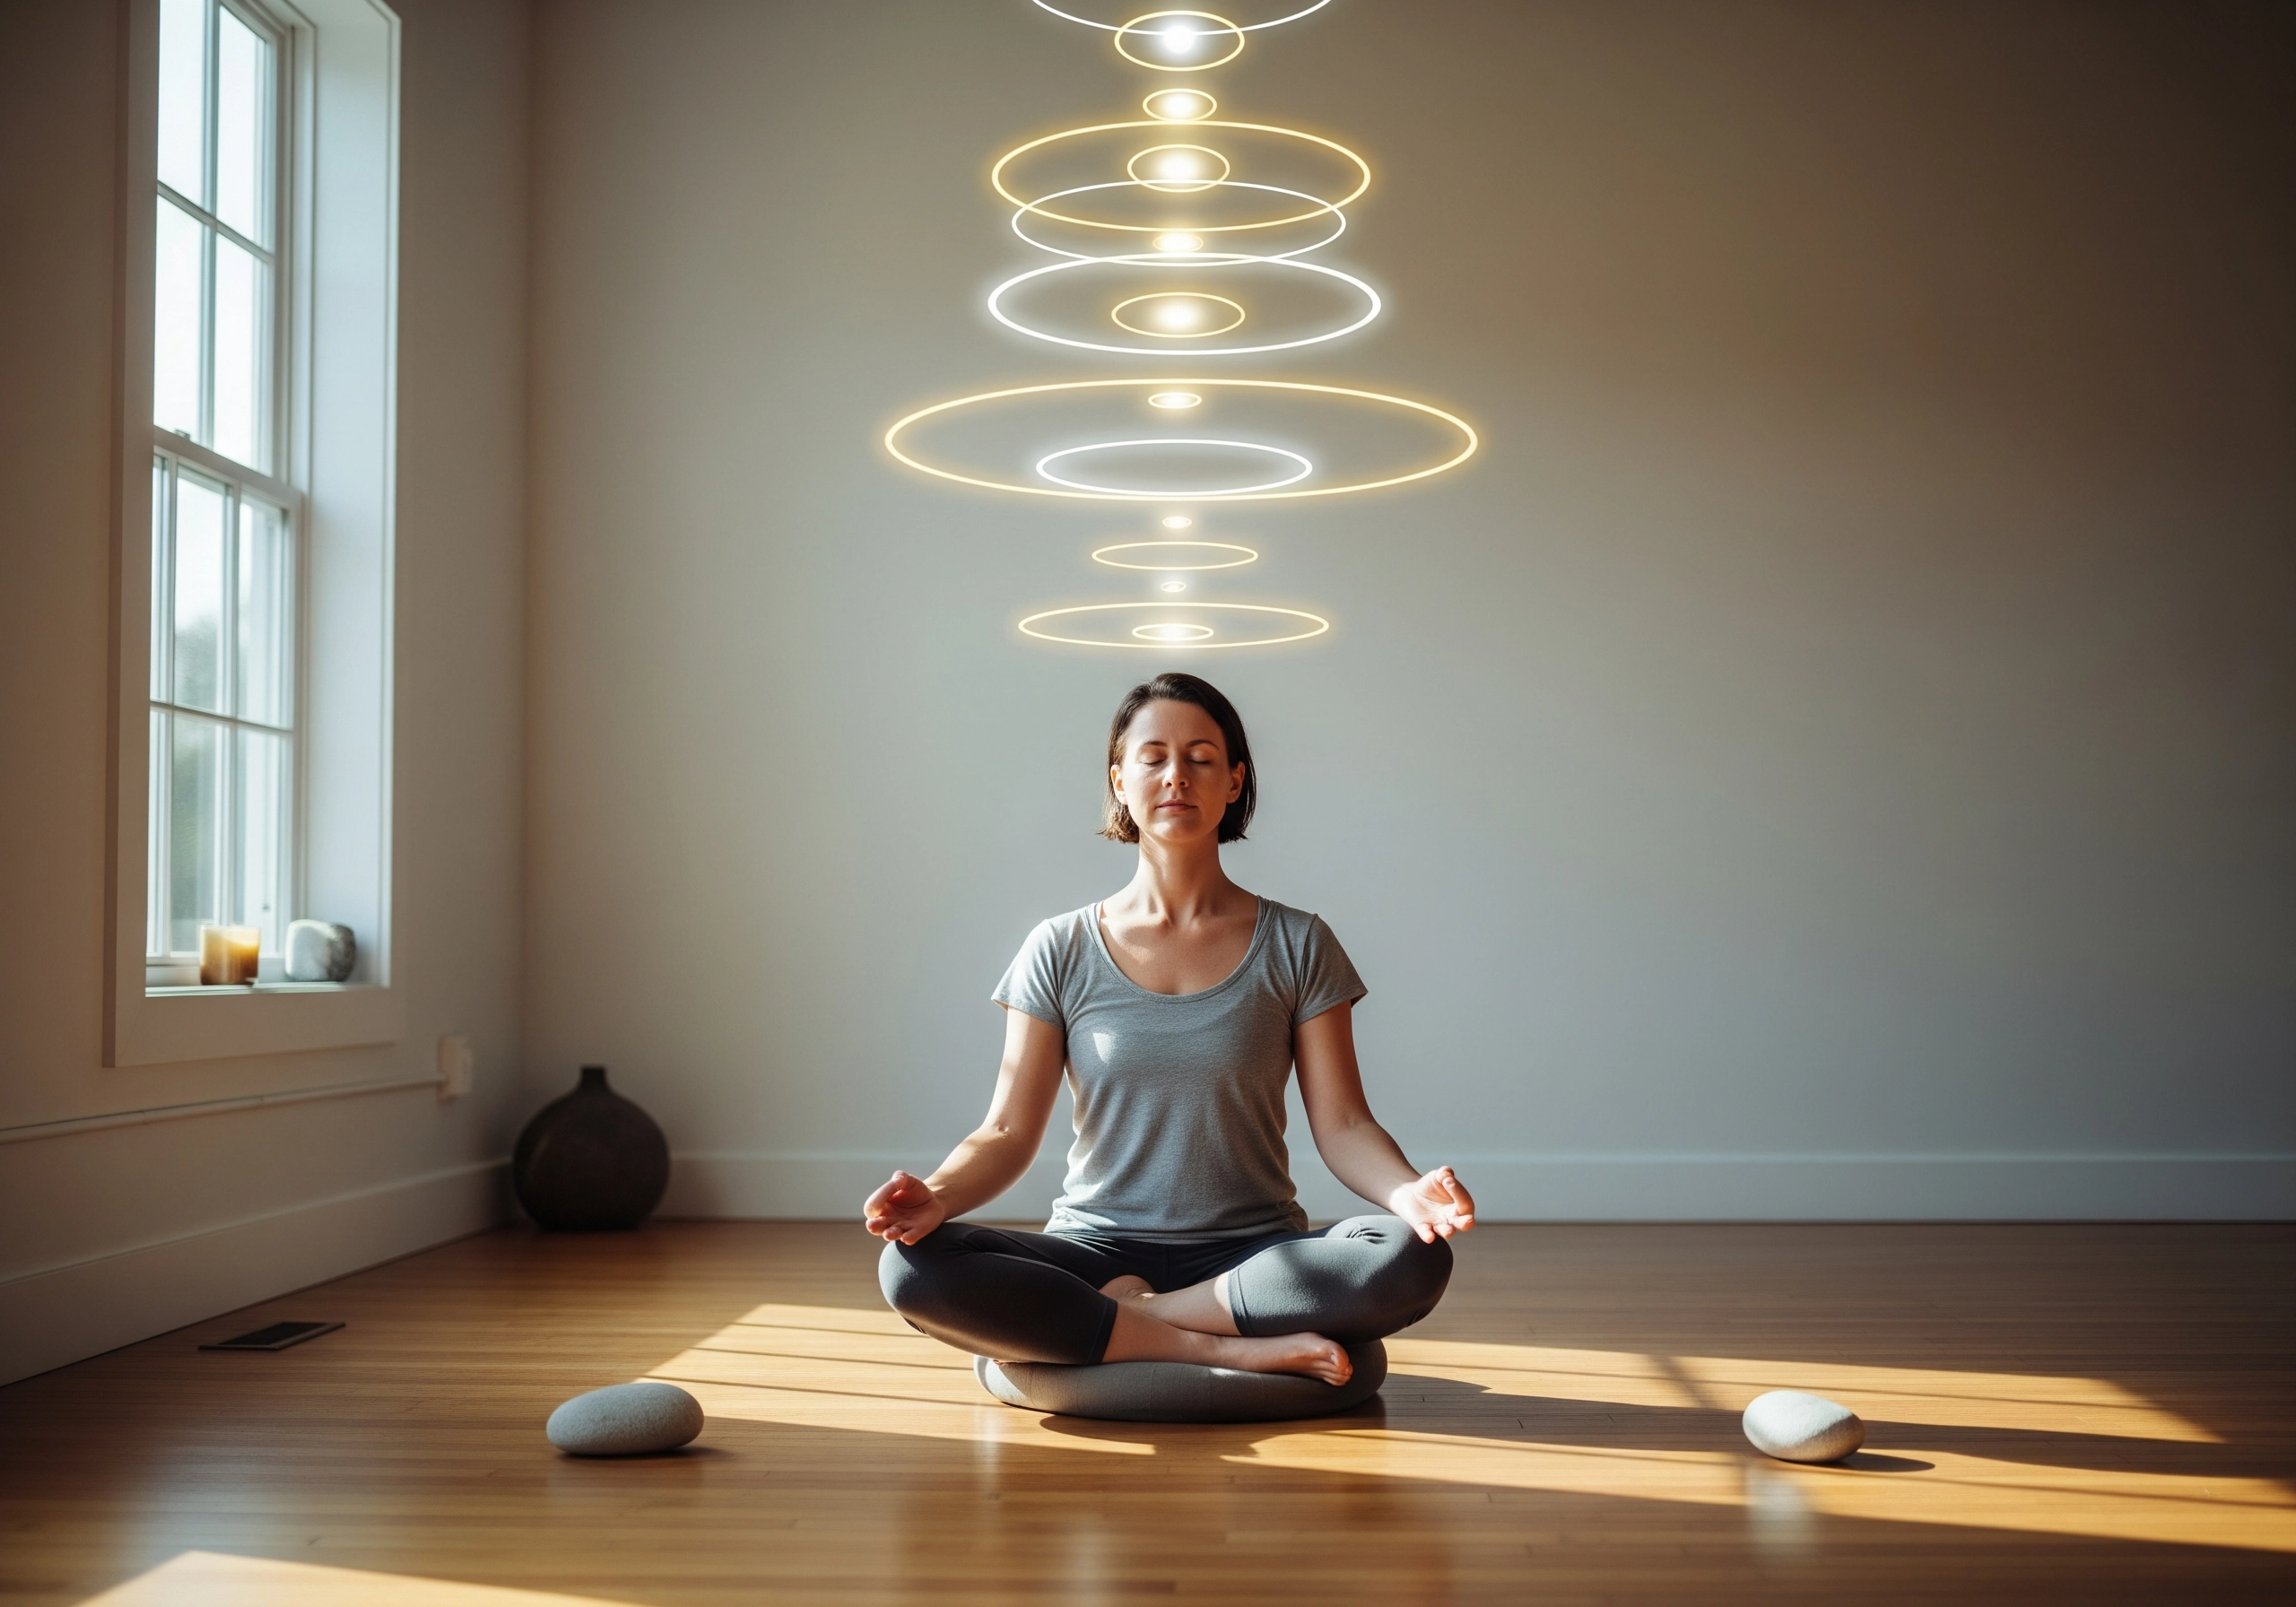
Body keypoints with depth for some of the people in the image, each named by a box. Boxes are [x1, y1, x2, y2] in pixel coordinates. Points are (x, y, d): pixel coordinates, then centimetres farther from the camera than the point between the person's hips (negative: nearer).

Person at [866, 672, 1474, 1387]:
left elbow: (1343, 1125, 0)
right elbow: (1009, 1132, 2)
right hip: (1097, 1251, 0)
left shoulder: (1296, 946, 5)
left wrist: (1409, 1192, -23)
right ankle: (1234, 1349, -25)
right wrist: (937, 1196, -20)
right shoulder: (1060, 952, 5)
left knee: (1413, 1260, -32)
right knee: (912, 1265, -29)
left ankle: (1129, 1315, -18)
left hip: (1253, 1257, 0)